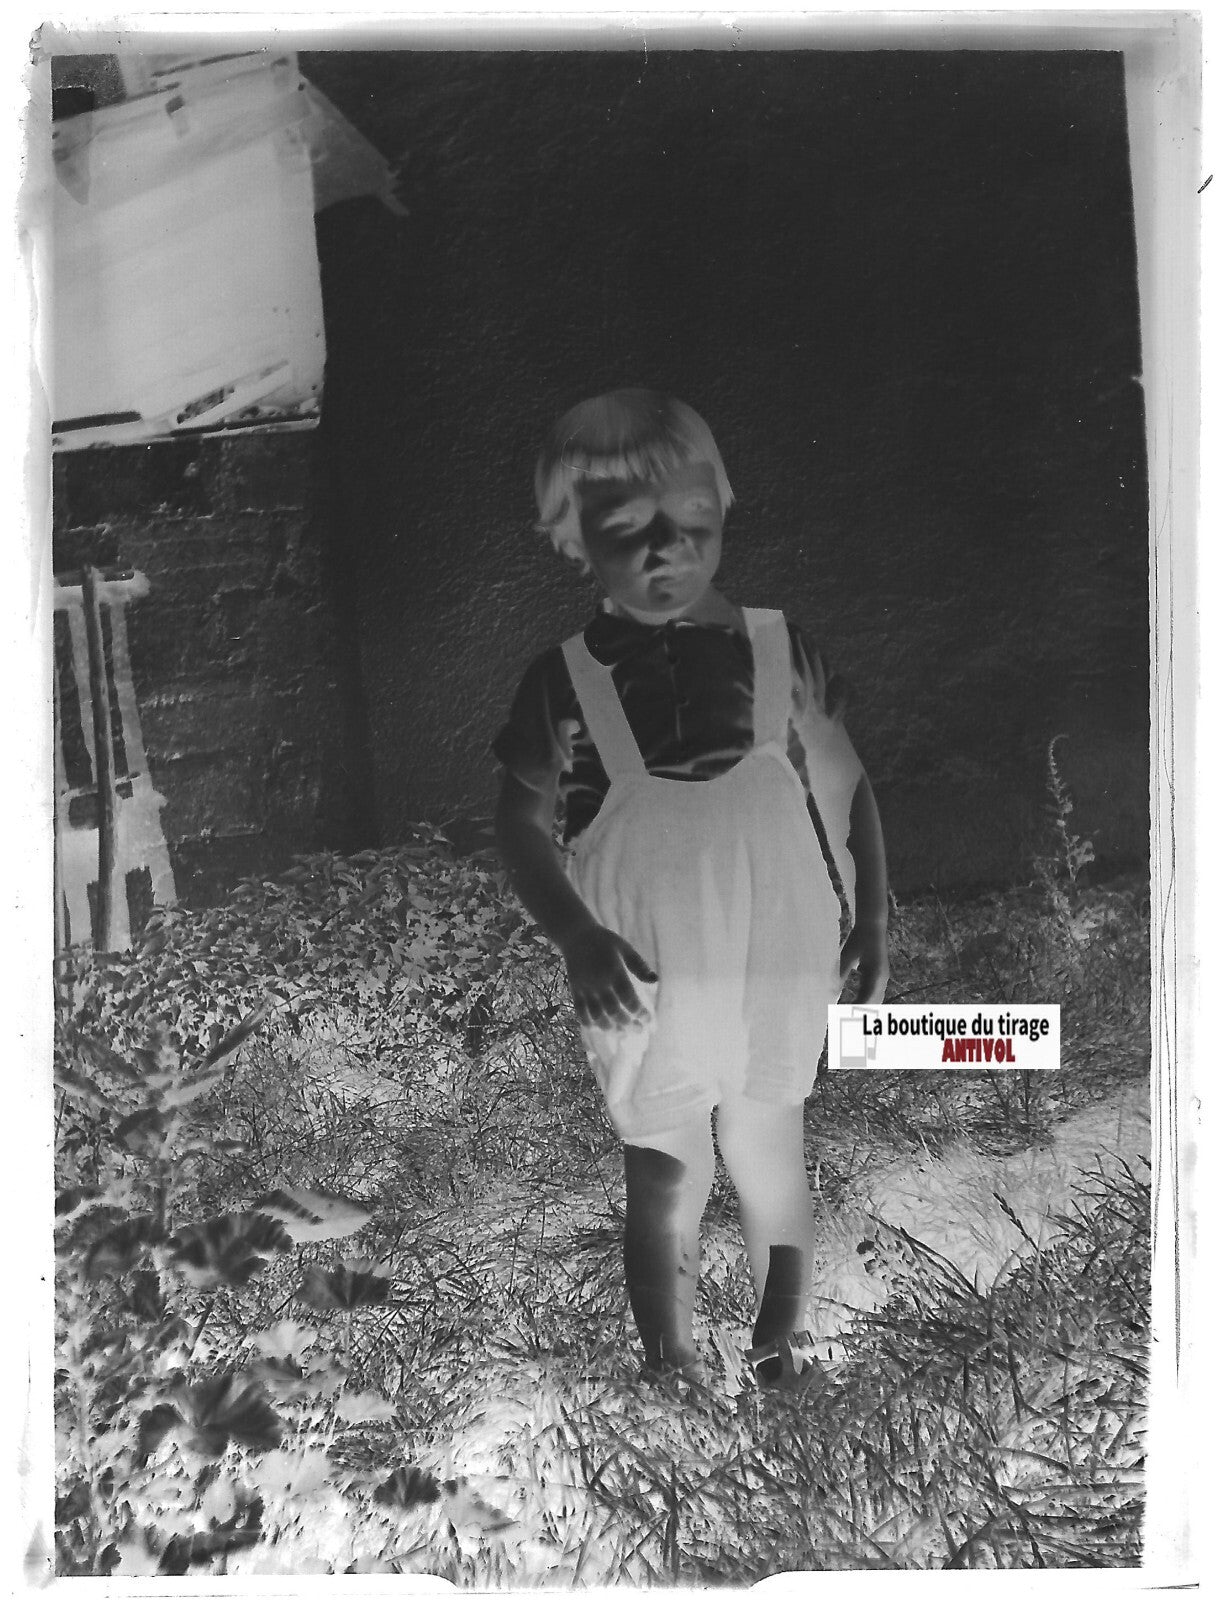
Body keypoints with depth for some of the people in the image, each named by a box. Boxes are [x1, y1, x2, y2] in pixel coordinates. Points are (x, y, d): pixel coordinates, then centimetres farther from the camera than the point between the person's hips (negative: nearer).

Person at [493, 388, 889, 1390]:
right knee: (668, 1185, 12)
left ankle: (782, 1344, 43)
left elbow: (847, 788, 5)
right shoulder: (564, 682, -7)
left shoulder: (781, 651, -2)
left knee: (771, 1162, 18)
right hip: (645, 986, -1)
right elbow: (524, 827, -4)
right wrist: (578, 939, -17)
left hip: (782, 970, 2)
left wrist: (873, 917, 0)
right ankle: (674, 1365, 36)